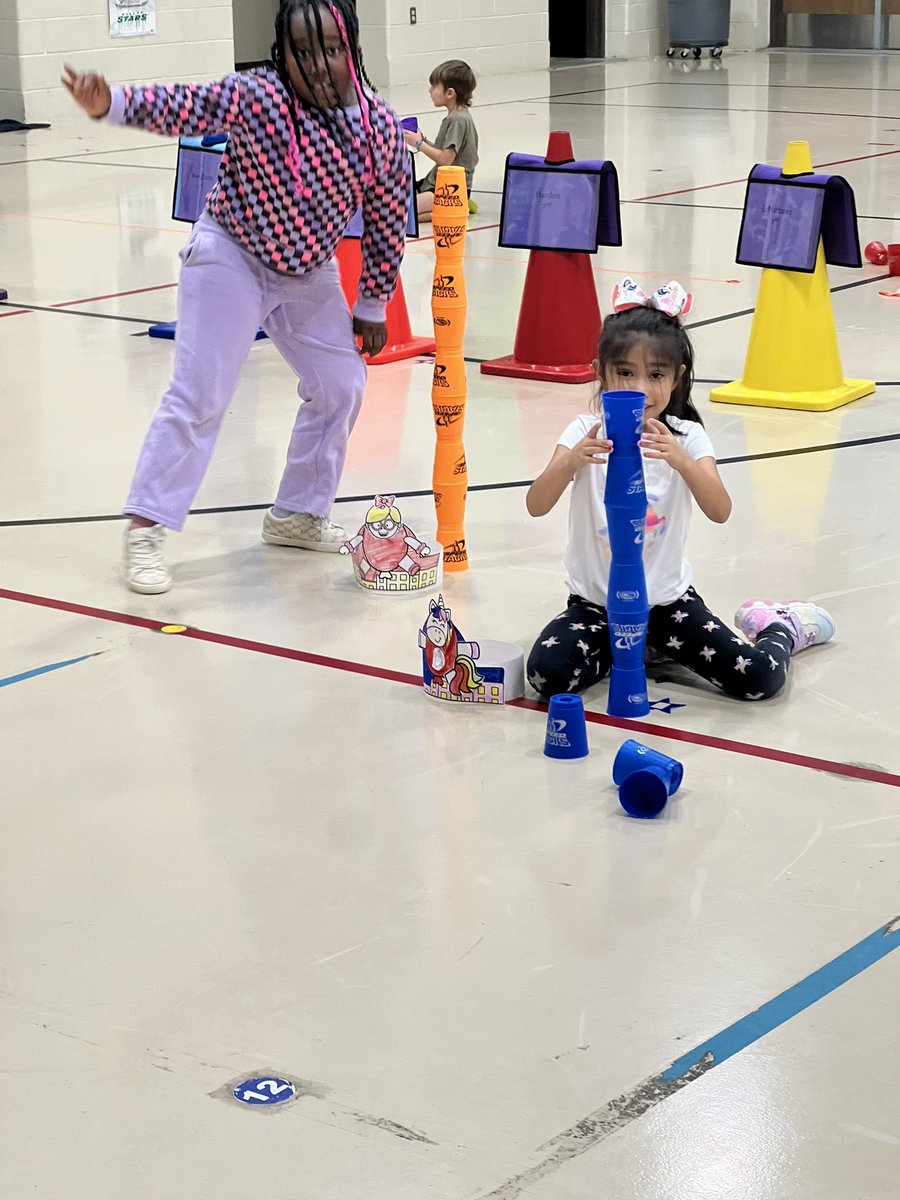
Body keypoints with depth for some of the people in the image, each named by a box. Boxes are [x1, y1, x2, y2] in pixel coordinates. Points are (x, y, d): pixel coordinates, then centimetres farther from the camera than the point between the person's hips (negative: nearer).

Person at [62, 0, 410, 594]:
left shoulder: (382, 127, -13)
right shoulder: (257, 97, -25)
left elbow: (388, 221, -3)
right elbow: (181, 106, -36)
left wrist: (373, 307, 5)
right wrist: (111, 103, -56)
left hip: (309, 272, 5)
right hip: (231, 258, -5)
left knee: (340, 386, 7)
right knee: (200, 394, -10)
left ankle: (298, 515, 25)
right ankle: (146, 529, -3)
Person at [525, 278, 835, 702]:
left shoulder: (686, 437, -4)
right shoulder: (587, 433, -6)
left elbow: (720, 512, -21)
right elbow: (537, 505, -19)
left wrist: (681, 461, -39)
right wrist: (572, 461, -39)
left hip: (665, 599, 0)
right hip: (595, 600, 1)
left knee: (758, 678, -17)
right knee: (548, 673, -27)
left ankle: (782, 628, 21)